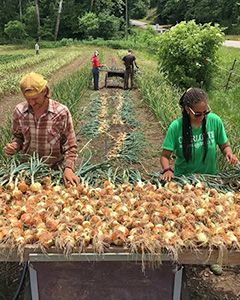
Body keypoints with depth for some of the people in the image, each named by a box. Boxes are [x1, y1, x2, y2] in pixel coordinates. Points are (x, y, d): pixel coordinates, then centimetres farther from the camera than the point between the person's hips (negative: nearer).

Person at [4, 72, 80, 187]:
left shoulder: (61, 112, -12)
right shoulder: (19, 111, -4)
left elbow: (70, 146, -7)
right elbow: (18, 137, 11)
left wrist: (68, 168, -21)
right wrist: (13, 147, -11)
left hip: (54, 169, -2)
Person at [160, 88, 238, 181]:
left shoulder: (215, 121, -5)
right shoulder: (176, 126, -10)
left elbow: (224, 146, 9)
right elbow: (165, 156, -5)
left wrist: (229, 153, -13)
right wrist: (167, 170, -25)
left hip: (209, 176, 1)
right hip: (182, 177, -1)